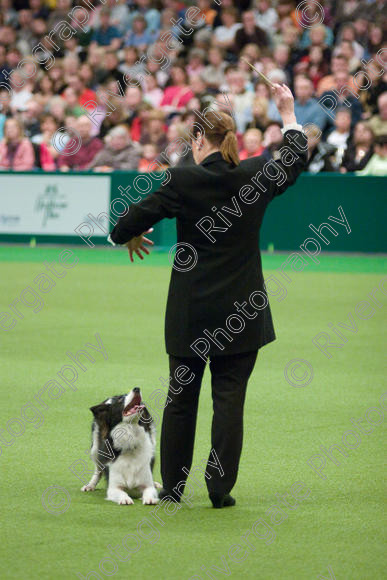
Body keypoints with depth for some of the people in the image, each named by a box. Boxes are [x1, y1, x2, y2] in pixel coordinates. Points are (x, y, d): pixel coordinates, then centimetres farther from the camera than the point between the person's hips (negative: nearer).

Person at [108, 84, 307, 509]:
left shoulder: (181, 181, -10)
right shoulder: (257, 176, -2)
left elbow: (128, 225, -7)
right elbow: (295, 162, 20)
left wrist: (129, 237, 17)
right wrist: (287, 112, 32)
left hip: (190, 313, -1)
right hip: (242, 313, 1)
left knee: (181, 398, 10)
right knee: (229, 400, 3)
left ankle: (172, 487, 17)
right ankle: (221, 489, 2)